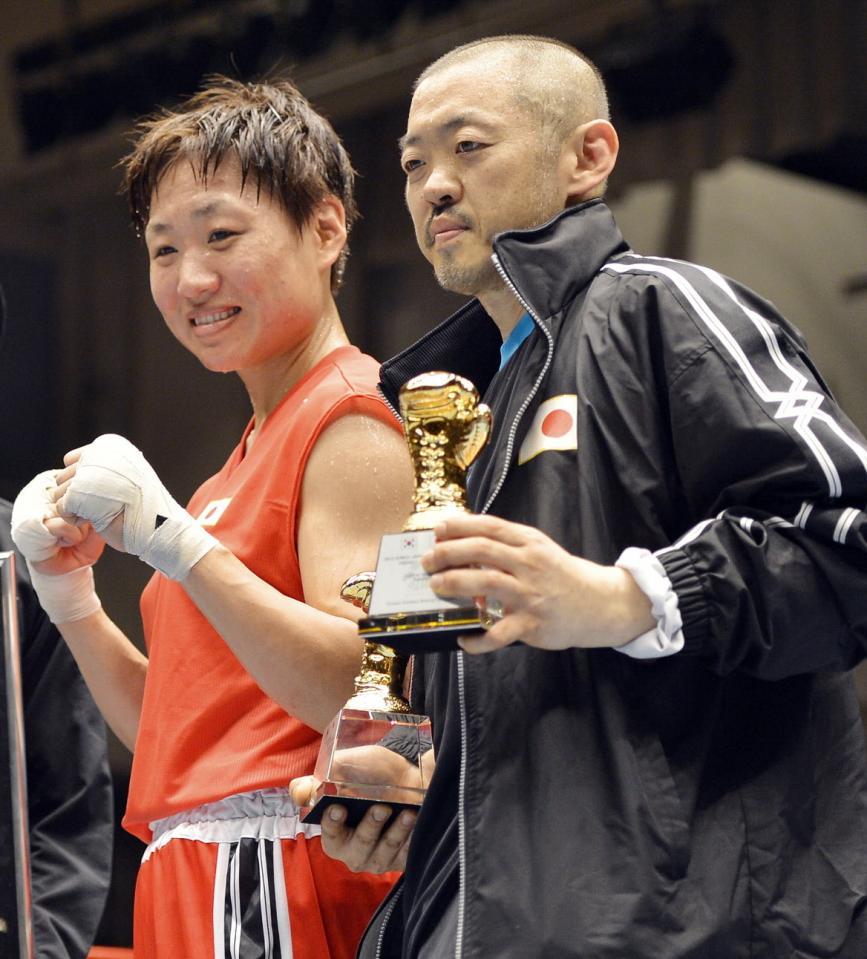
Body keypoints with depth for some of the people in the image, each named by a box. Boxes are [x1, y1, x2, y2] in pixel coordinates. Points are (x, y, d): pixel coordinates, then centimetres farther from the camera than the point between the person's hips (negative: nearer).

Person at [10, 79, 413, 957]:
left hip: (276, 887, -8)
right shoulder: (250, 456, 17)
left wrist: (173, 540, -20)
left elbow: (363, 696, -20)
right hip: (193, 884, 8)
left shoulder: (349, 417, -7)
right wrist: (71, 598, 8)